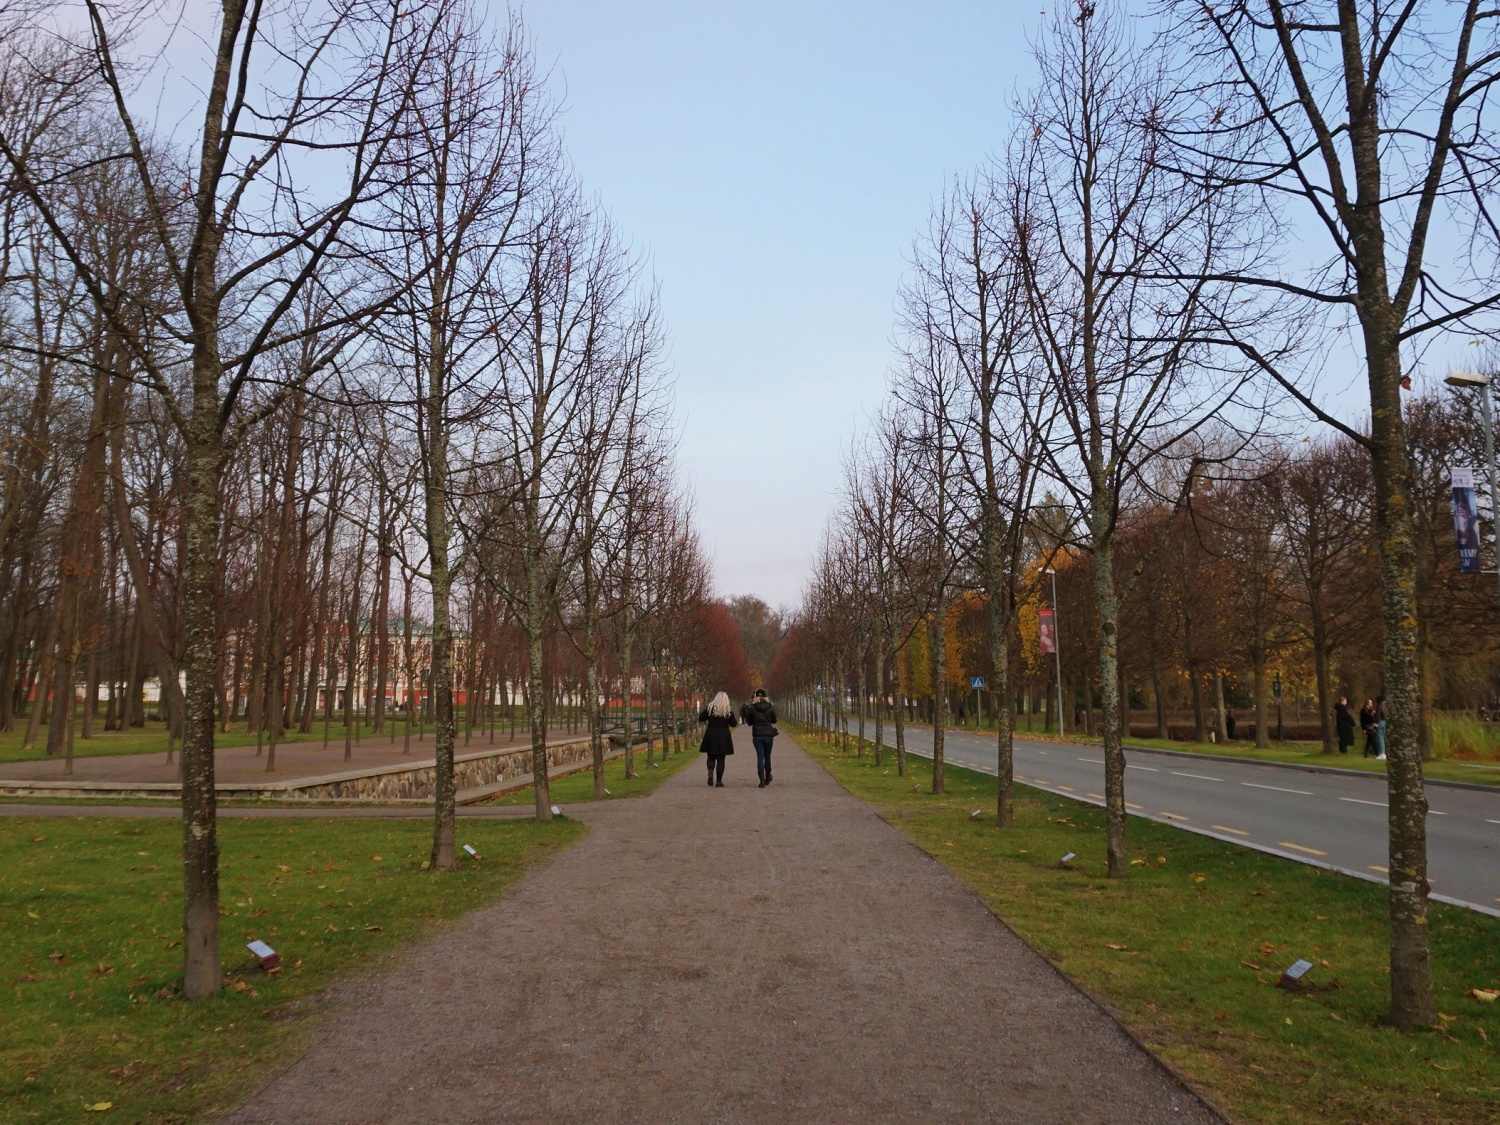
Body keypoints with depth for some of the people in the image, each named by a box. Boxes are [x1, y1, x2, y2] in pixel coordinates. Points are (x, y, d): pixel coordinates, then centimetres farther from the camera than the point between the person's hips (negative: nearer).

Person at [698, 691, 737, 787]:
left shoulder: (710, 708, -2)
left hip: (711, 737, 1)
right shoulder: (728, 710, -3)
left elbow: (701, 718, 2)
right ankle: (719, 780, 3)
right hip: (723, 737, -1)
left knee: (711, 757, 13)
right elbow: (734, 723, 3)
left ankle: (710, 771, -16)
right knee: (721, 759, 6)